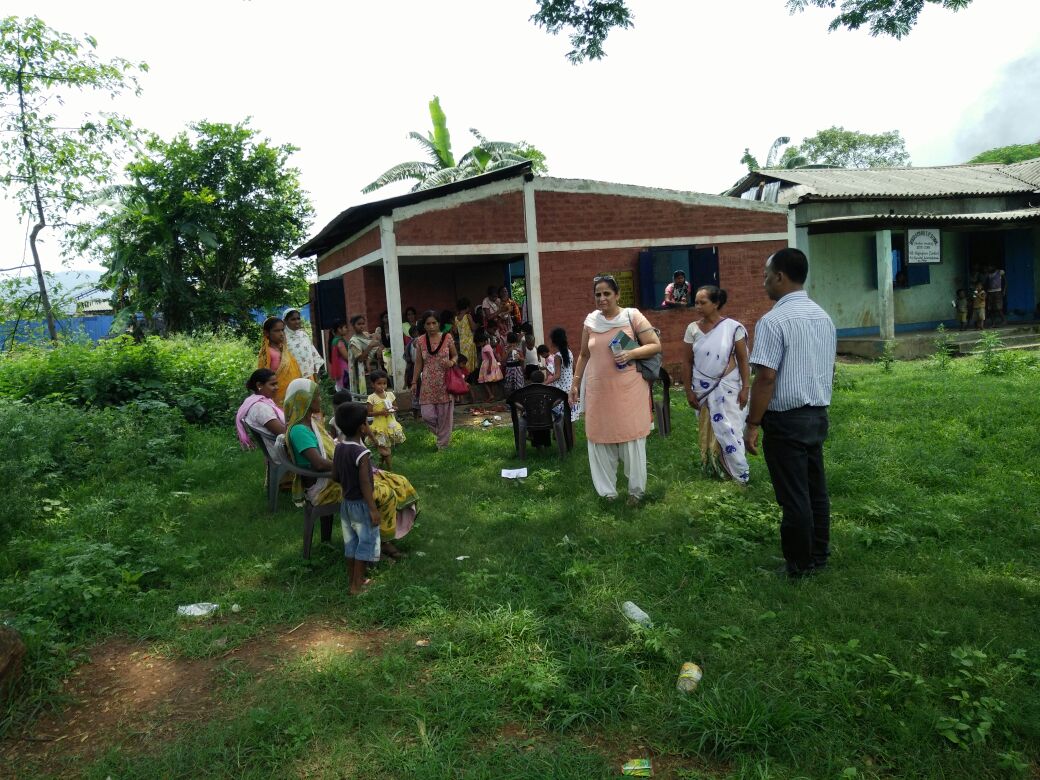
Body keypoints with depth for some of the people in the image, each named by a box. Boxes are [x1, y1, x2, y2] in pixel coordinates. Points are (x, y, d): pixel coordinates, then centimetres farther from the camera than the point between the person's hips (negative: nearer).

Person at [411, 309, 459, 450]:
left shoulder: (447, 338, -1)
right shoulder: (421, 341, 2)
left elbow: (455, 355, 10)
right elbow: (418, 363, 7)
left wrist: (452, 362, -13)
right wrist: (414, 382, 5)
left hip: (444, 382, -1)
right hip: (428, 383, 1)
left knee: (445, 415, 2)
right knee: (427, 415, -4)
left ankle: (443, 445, 19)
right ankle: (442, 434, 28)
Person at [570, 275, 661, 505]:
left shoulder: (632, 316, -3)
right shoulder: (591, 321, 7)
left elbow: (656, 345, -4)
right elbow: (584, 355, 17)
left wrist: (631, 354, -18)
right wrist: (575, 383, 14)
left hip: (629, 390, -3)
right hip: (598, 391, 3)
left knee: (631, 440, 3)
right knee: (600, 440, 7)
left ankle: (635, 490, 18)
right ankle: (606, 491, 20)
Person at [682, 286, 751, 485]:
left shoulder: (733, 327, -10)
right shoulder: (693, 329, -1)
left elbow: (743, 360, -6)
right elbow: (688, 361, 5)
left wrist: (745, 388, -9)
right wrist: (689, 390, 3)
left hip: (727, 388, -3)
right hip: (703, 390, 4)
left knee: (728, 431, -3)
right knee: (707, 432, 10)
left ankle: (740, 474, 10)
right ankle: (712, 470, 23)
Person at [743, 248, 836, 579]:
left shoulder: (773, 321, -17)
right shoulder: (823, 316, 10)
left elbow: (766, 377, -22)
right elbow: (828, 370, 16)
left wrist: (752, 424, -17)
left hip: (786, 420, -8)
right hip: (818, 415, 8)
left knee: (794, 496, 2)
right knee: (816, 489, 17)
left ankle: (800, 567, 12)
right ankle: (819, 556, 29)